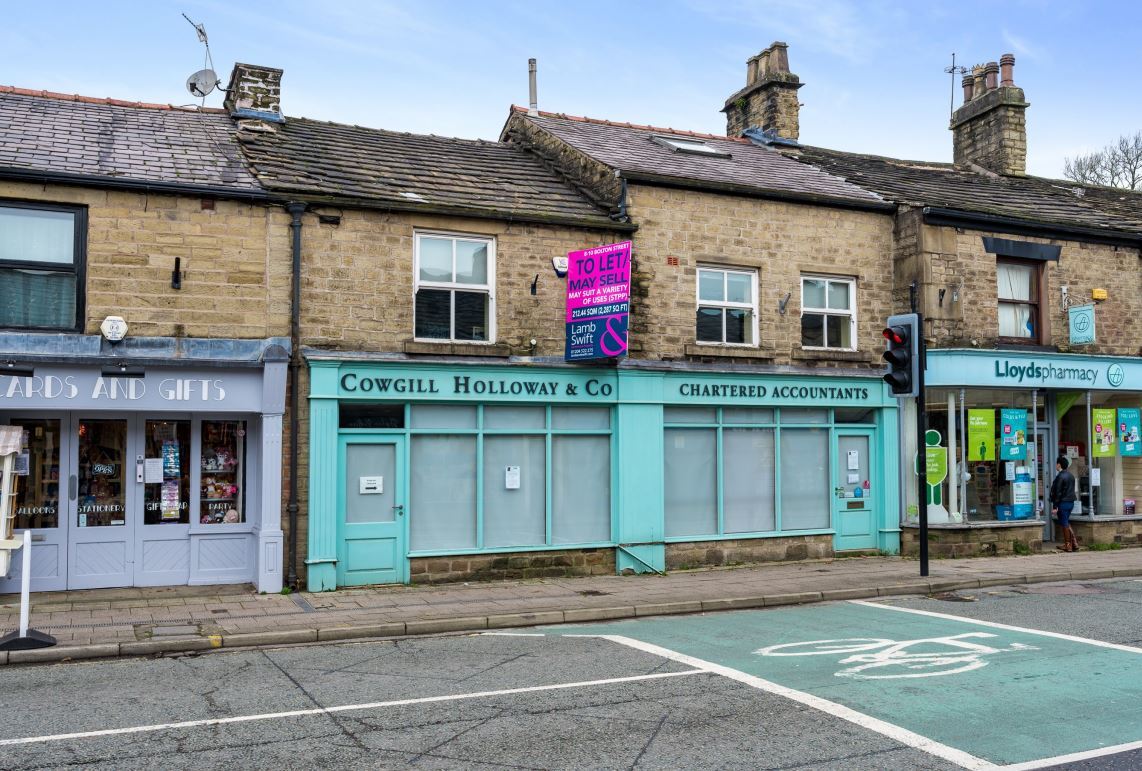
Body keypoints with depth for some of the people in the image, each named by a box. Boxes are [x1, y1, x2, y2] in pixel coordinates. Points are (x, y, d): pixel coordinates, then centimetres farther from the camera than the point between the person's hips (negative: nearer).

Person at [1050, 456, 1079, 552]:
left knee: (1064, 524, 0)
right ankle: (1074, 542, 14)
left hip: (1063, 503, -8)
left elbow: (1057, 493, -17)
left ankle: (1068, 545, 4)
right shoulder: (1071, 475, 11)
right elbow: (1072, 490, 17)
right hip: (1071, 502, 8)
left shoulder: (1060, 477, -16)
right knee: (1066, 523, 18)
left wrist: (1054, 507, -14)